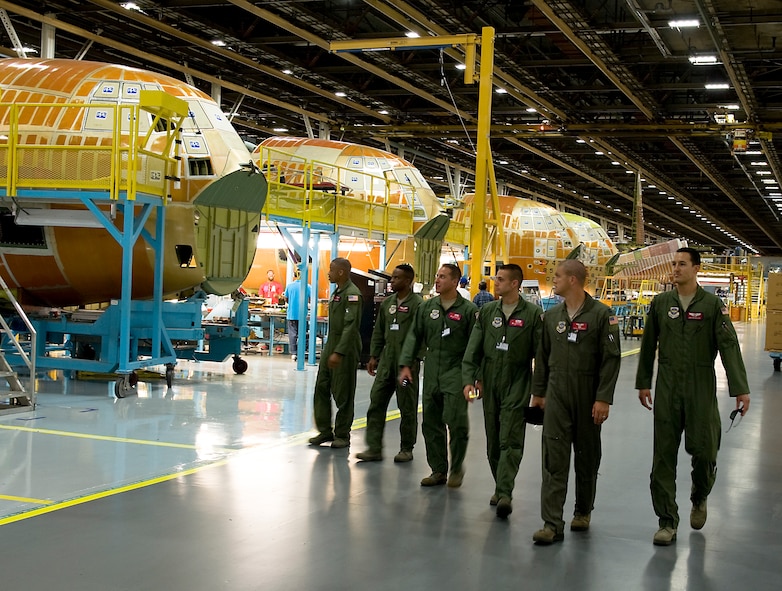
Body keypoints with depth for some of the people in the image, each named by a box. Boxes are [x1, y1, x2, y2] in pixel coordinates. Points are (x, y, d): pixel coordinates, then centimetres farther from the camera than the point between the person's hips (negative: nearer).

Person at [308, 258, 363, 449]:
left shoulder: (352, 294, -16)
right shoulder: (337, 292, 15)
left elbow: (350, 325, -22)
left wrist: (339, 352, -26)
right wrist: (329, 348, 18)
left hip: (346, 348, -9)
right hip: (331, 344, 9)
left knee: (343, 393, 0)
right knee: (322, 388, 7)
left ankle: (342, 435, 10)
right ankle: (325, 431, 15)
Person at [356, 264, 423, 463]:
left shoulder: (417, 303, -8)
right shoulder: (387, 303, 12)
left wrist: (413, 360, -18)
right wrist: (373, 356, 12)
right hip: (386, 359, 6)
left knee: (407, 407, 4)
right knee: (376, 402, 1)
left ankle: (406, 448, 16)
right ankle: (374, 448, 6)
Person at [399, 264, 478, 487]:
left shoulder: (468, 310, -4)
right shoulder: (426, 307, 10)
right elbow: (414, 337, 12)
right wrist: (406, 365, 3)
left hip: (456, 374, -5)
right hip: (431, 374, 5)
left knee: (456, 422, -11)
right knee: (431, 424, 8)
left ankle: (456, 468, 8)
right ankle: (438, 470, 19)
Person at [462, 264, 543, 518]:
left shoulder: (532, 313, -5)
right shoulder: (487, 311, 8)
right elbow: (473, 349, 7)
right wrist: (469, 379, -3)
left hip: (517, 385, -5)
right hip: (489, 384, 5)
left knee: (510, 440, -10)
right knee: (493, 440, 10)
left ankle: (505, 493, -14)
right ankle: (500, 486, 23)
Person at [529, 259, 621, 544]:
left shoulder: (602, 315, -7)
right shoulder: (551, 316, 8)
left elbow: (611, 359, -10)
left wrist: (603, 398, -15)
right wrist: (538, 392, 14)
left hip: (588, 397, -3)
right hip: (556, 395, 3)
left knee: (587, 457, 11)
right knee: (554, 458, -6)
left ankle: (583, 511, 31)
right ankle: (552, 523, -6)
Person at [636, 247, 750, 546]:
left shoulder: (712, 304, -4)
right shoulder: (660, 303, 4)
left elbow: (729, 346, -9)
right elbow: (648, 345, 11)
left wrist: (740, 388, -16)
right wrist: (643, 383, 12)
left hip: (702, 390, -2)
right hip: (667, 390, 2)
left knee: (703, 450, 2)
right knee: (664, 455, 0)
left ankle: (699, 498, 35)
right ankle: (667, 522, 8)